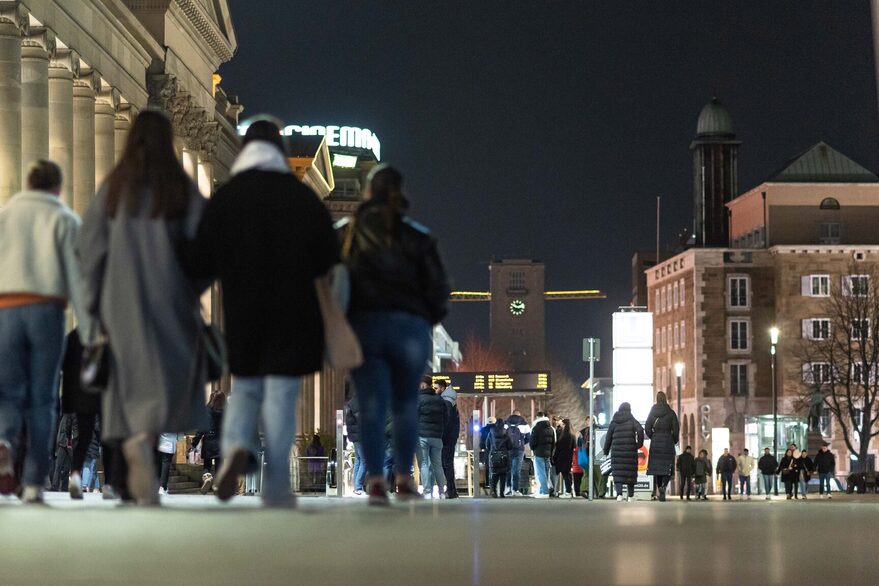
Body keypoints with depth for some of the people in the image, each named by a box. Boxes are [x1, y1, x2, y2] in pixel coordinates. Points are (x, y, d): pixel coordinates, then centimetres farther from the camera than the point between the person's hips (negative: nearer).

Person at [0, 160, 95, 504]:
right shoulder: (65, 220, 9)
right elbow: (77, 278, 0)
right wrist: (91, 331, -2)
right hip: (47, 311, -1)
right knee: (42, 398, 4)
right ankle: (34, 483, -1)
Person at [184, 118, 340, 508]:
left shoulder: (224, 198, 0)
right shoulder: (303, 197, -1)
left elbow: (199, 263, -2)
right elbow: (327, 260, 1)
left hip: (241, 312, 1)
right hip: (292, 314, -1)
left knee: (244, 388, 16)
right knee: (281, 396, 1)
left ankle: (236, 446, -13)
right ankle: (276, 489, -1)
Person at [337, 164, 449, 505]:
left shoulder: (345, 233, 6)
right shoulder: (417, 236, 5)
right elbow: (438, 288, 3)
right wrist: (428, 319, 20)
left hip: (362, 326, 0)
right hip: (410, 327, 0)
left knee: (371, 404, -1)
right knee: (406, 403, 14)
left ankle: (375, 480, -14)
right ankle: (404, 478, 16)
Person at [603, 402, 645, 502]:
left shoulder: (614, 422, 9)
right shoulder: (632, 420, 4)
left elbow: (608, 437, 10)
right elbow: (640, 430, -13)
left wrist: (606, 451, 17)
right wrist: (639, 443, -1)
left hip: (617, 451, 1)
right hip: (630, 451, 0)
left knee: (618, 472, -2)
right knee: (630, 472, 9)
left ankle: (619, 494, -20)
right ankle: (630, 496, 13)